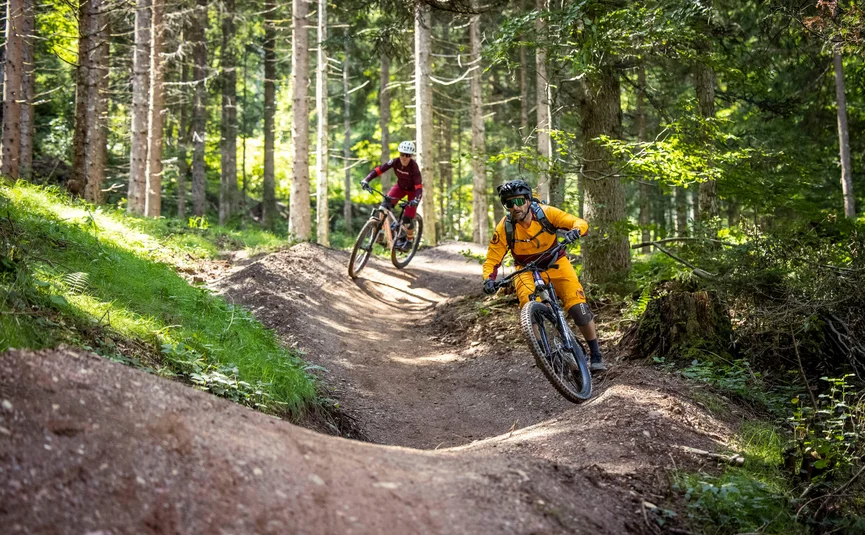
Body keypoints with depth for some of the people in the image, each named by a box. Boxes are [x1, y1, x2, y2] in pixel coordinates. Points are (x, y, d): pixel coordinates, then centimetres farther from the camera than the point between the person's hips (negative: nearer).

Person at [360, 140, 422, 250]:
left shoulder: (414, 166, -33)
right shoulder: (395, 162, -24)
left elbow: (419, 187, -38)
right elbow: (379, 170, -28)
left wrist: (416, 200, -56)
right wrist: (366, 180, -42)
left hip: (413, 189, -4)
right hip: (400, 186, 4)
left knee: (407, 219, -13)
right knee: (385, 204, -22)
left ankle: (409, 239, 15)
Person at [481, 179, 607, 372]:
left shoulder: (545, 213, -21)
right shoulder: (504, 228, -20)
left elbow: (580, 223, -21)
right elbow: (492, 260, -15)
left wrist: (575, 230, -44)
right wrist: (489, 279, -35)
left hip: (556, 264, 0)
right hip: (527, 271, 0)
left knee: (579, 308, -14)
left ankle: (596, 355, 1)